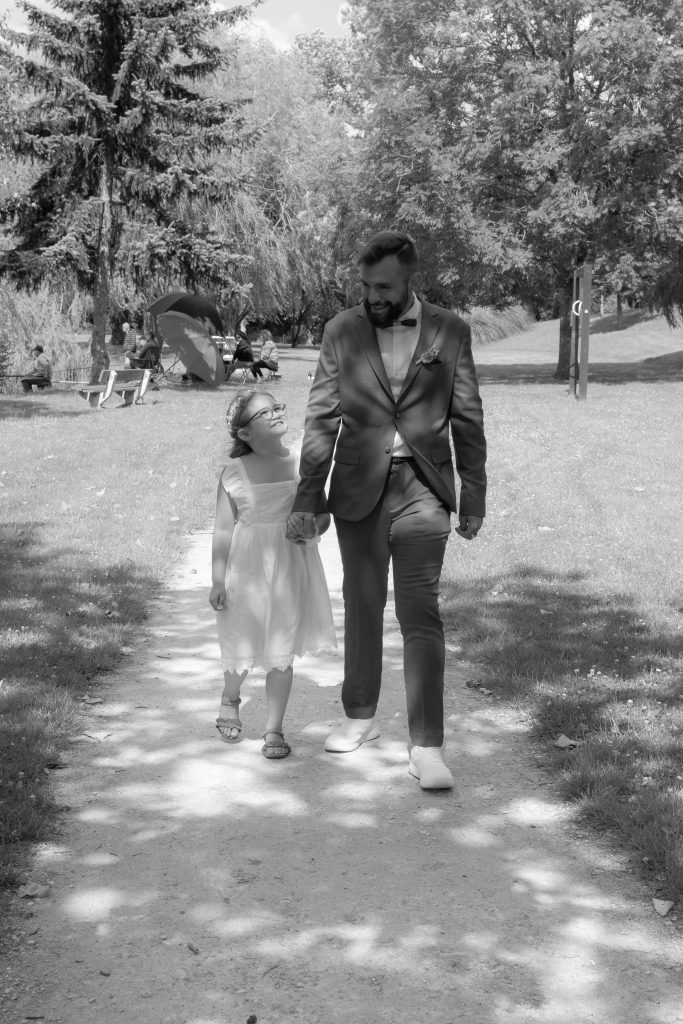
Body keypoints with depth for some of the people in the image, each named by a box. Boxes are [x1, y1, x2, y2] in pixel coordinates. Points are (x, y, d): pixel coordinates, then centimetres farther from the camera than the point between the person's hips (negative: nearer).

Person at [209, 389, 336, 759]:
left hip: (290, 567, 1)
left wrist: (313, 525, -15)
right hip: (247, 569, -1)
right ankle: (229, 701, 42)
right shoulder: (235, 473, -5)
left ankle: (274, 729, 17)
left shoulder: (301, 465, 1)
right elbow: (223, 530, -3)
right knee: (243, 648, 11)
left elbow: (323, 515, 8)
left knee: (282, 653, 4)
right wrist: (218, 581, -5)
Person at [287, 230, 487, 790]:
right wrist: (305, 500, -2)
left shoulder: (450, 330, 1)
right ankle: (361, 717, 31)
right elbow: (322, 419, 2)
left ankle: (427, 746, -5)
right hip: (358, 489, 2)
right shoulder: (342, 331, 2)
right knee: (362, 608, 13)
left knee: (420, 614, -8)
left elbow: (467, 419, 4)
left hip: (422, 489, -2)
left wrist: (473, 498, 3)